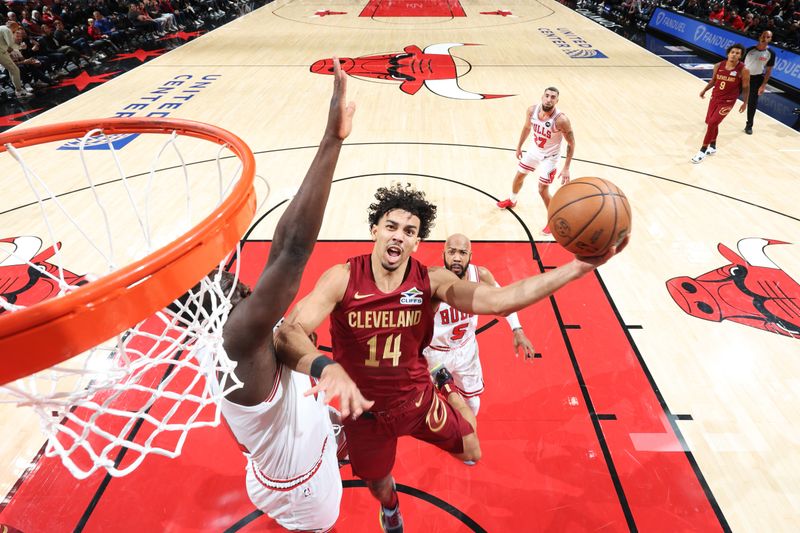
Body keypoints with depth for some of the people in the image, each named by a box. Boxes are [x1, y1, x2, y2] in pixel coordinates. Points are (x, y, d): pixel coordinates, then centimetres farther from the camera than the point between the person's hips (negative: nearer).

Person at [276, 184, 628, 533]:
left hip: (418, 399, 1)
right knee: (378, 485, 25)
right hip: (365, 409, 0)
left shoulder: (431, 281, -20)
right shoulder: (342, 279, -25)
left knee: (472, 453, 16)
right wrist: (325, 367, -59)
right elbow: (289, 333, -37)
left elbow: (499, 300, -32)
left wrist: (579, 267, -41)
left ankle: (442, 383, 40)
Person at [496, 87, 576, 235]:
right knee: (519, 176, 21)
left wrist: (566, 168, -21)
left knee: (542, 190, -5)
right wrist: (519, 147, 13)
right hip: (533, 150, 5)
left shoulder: (561, 120, -33)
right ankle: (512, 201, 51)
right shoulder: (532, 110, -18)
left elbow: (571, 143, -21)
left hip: (549, 156, -5)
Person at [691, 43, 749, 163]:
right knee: (711, 122, 15)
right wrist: (704, 90, 12)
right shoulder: (718, 66, -4)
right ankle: (713, 146, 35)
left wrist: (745, 103, -2)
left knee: (712, 123, -14)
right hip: (715, 97, 5)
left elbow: (746, 88, -6)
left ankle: (703, 150, -6)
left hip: (728, 101, -5)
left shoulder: (743, 70, -15)